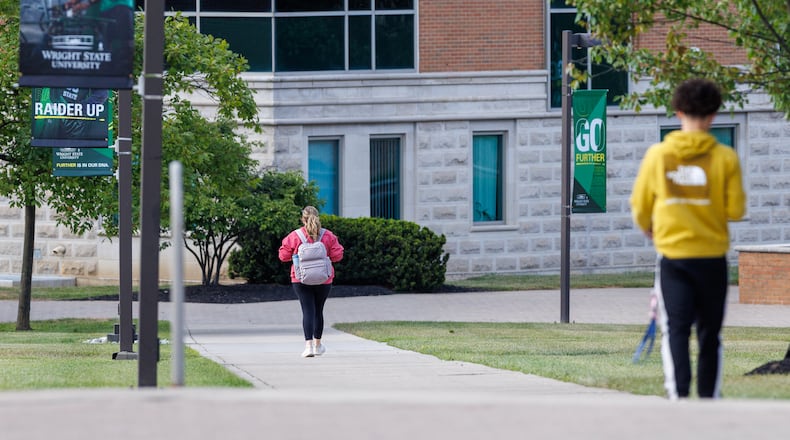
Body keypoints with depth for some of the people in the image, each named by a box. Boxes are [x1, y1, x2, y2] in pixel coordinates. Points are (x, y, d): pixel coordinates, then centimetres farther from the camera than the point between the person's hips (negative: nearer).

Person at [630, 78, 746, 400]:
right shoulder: (725, 158, -7)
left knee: (675, 329, -3)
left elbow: (640, 207, 5)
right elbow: (736, 210, -6)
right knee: (709, 333, 12)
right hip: (712, 256, 0)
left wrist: (648, 229, 27)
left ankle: (677, 394, -20)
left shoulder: (657, 155, -3)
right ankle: (708, 396, 17)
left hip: (672, 254, 0)